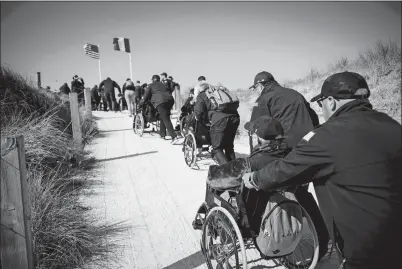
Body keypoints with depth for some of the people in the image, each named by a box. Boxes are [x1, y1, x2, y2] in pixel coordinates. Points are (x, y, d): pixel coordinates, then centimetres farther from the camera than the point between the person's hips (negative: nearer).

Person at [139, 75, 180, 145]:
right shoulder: (164, 85, 31)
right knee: (163, 118, 23)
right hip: (170, 100, 6)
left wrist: (140, 104, 26)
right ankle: (162, 134, 29)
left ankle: (174, 137, -20)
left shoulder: (151, 86, 16)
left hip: (160, 102, -6)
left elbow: (146, 96, 15)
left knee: (166, 120, -9)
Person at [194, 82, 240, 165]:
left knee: (217, 148, 8)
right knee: (229, 146, 22)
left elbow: (198, 112, 1)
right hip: (234, 117, 6)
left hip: (220, 120, -6)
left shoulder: (201, 96, 13)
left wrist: (205, 122, 18)